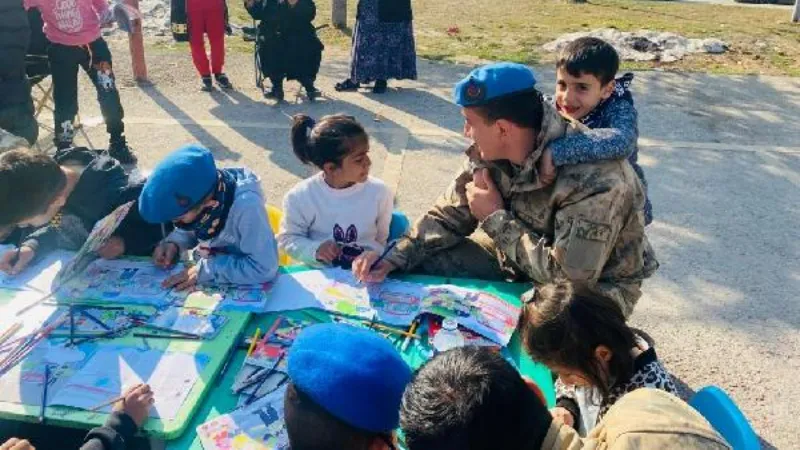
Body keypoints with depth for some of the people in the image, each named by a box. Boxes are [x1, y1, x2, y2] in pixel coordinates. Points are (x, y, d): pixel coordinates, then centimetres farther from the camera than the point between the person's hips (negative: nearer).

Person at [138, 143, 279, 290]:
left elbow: (264, 267, -31)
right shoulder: (194, 192, -12)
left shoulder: (246, 206, -30)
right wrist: (174, 243, -12)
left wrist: (205, 271, -26)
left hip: (241, 289, -6)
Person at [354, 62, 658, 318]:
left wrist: (496, 219, -25)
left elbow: (568, 277, -32)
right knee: (418, 267, -4)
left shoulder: (594, 179, -34)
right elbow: (449, 216, -5)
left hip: (590, 287, -5)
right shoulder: (490, 152, -15)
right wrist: (393, 259, -19)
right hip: (518, 253, 6)